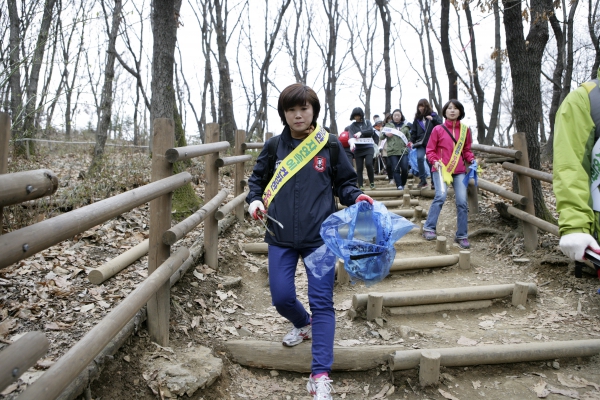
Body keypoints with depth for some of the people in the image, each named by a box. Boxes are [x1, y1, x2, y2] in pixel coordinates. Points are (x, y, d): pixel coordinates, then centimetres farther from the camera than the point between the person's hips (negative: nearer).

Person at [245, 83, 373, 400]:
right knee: (281, 297, 5)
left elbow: (344, 183, 8)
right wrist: (255, 200, -4)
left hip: (320, 236, -2)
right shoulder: (274, 147, 6)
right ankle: (304, 325, 41)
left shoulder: (330, 146, 1)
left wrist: (357, 198, -12)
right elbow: (257, 179, 16)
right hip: (280, 237, 3)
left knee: (321, 301, -4)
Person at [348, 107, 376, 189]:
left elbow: (371, 131, -5)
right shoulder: (352, 126, 6)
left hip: (368, 147, -1)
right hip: (358, 149, 1)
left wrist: (361, 132, -19)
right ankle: (360, 186, 5)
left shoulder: (367, 122, 10)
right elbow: (351, 136, -11)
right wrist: (352, 143, -32)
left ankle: (372, 182, 1)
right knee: (359, 168, -1)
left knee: (368, 164, -17)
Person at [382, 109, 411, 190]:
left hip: (403, 151, 1)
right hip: (392, 151, -1)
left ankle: (403, 184, 10)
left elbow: (409, 137, 26)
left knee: (405, 169, -8)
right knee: (395, 169, -6)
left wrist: (409, 143, 5)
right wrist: (385, 134, -14)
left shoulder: (405, 126, 15)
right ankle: (399, 185, -5)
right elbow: (381, 136, 7)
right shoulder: (388, 125, 11)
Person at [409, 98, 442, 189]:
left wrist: (433, 120, -19)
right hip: (420, 143, 1)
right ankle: (423, 180, -13)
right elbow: (414, 131, 10)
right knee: (419, 157, -22)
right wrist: (411, 141, -3)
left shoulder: (433, 115, 5)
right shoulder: (417, 118, 11)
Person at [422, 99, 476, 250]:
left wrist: (472, 159, -2)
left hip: (459, 170, 3)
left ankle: (461, 236, 8)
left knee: (462, 201, -4)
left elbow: (466, 150, 17)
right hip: (441, 169, -3)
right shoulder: (438, 129, 2)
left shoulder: (465, 130, 9)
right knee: (441, 196, -22)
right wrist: (435, 161, -14)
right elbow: (430, 150, 4)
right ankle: (429, 228, -7)